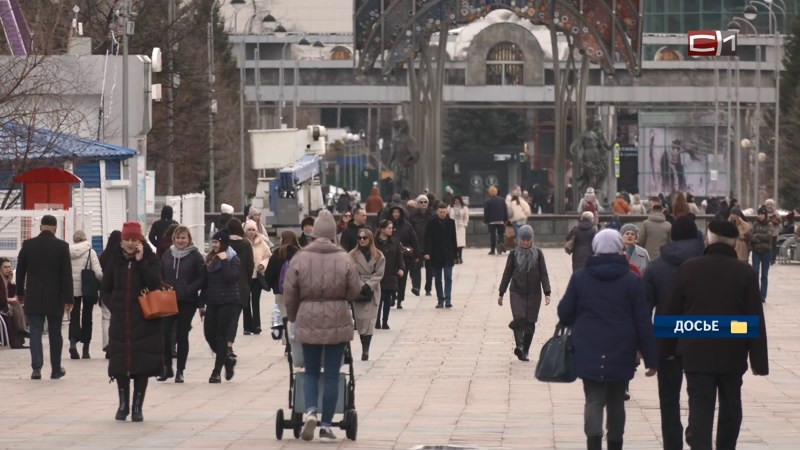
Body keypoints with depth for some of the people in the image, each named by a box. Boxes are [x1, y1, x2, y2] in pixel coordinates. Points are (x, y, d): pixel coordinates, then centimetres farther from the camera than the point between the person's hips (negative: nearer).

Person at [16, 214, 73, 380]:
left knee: (35, 331, 1)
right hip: (55, 298, 0)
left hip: (33, 298, 1)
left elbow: (20, 271, 5)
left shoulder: (28, 245, -2)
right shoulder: (62, 246, -6)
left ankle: (36, 367, -14)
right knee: (55, 333, 10)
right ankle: (56, 369, 16)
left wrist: (20, 293, 17)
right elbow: (67, 274, -7)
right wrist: (68, 299, -3)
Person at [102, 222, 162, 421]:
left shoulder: (150, 260, 0)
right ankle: (123, 404, 13)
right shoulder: (115, 260, 6)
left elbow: (155, 284, -15)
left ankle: (137, 407, 5)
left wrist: (140, 261, -16)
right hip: (120, 320, 2)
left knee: (142, 363, -2)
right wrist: (114, 306, -2)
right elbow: (105, 289, 13)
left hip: (145, 321, -2)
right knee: (120, 362, 1)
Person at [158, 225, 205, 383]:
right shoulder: (167, 255, 8)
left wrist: (188, 290, -15)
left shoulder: (195, 256, -2)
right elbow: (160, 276, 14)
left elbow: (202, 279, -5)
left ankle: (180, 371, 11)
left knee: (182, 335, 3)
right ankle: (167, 367, 7)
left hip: (187, 302, -2)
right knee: (164, 333, -8)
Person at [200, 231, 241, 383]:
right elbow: (206, 282, 15)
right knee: (209, 334, 2)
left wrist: (224, 261, -20)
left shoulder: (233, 260, -5)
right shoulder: (210, 259, 12)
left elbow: (231, 277, -21)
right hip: (212, 302, 6)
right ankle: (228, 359, 24)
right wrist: (202, 303, 13)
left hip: (227, 302, -6)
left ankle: (217, 372, 0)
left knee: (222, 336, -3)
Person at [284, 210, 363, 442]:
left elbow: (290, 293, -1)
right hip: (338, 322, -1)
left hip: (308, 321, 1)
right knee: (332, 374, 7)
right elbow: (355, 291, -2)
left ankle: (311, 411, -9)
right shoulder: (344, 259, -7)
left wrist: (293, 317, 15)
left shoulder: (300, 259, -5)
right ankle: (326, 425, 8)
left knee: (311, 371, 15)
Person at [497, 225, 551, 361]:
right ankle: (519, 345, -28)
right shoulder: (514, 254, 3)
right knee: (519, 319, -18)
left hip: (534, 293, 1)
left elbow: (544, 274, 2)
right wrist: (501, 293, 8)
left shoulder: (538, 253, 3)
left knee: (530, 322, 2)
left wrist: (547, 293, -7)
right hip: (517, 292, -1)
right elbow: (507, 274, 8)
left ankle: (525, 351, 10)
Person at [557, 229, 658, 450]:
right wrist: (651, 358, 0)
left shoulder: (580, 278, 0)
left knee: (594, 399, -2)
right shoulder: (632, 281, -3)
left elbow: (565, 313, 6)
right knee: (616, 401, 14)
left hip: (588, 353, 0)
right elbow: (643, 322, -4)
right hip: (621, 354, 0)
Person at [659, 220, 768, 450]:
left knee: (700, 408, -4)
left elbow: (671, 312, 2)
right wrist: (759, 360, -3)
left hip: (696, 354, -1)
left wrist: (667, 348, 12)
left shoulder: (688, 269, -3)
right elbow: (756, 319, -7)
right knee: (730, 407, 18)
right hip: (732, 355, 1)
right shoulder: (745, 274, -6)